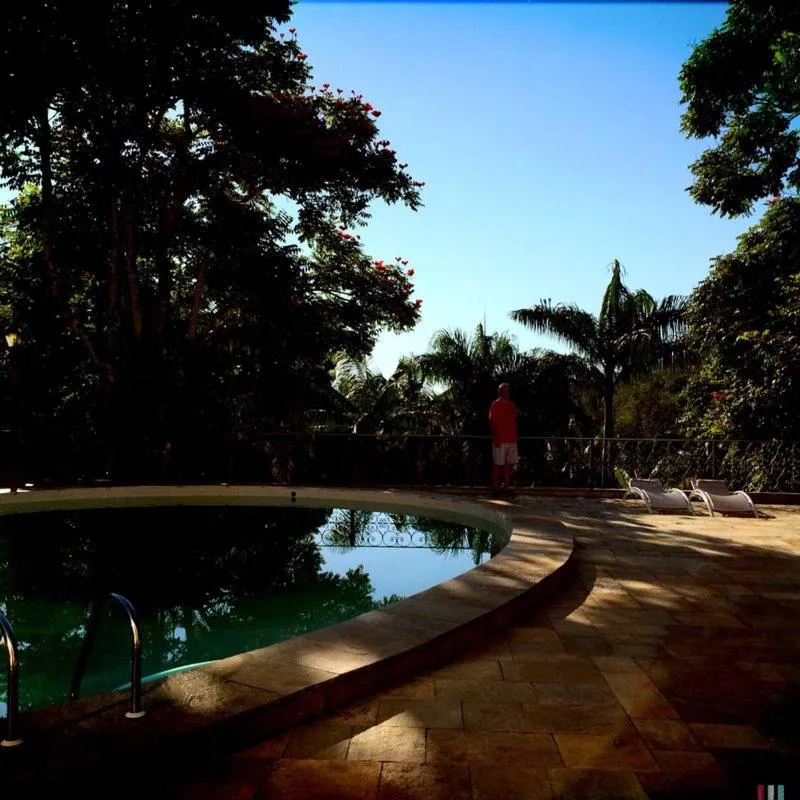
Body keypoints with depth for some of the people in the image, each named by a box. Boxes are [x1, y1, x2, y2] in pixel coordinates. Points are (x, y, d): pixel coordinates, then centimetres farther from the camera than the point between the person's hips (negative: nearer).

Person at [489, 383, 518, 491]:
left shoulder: (512, 406, 15)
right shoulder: (495, 405, -4)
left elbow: (514, 422, 17)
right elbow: (492, 423, -9)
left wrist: (515, 437, 11)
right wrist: (496, 439, -15)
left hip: (511, 440, 7)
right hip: (500, 441, -6)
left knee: (508, 464, 7)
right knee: (497, 465, -2)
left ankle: (507, 488, 12)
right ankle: (495, 488, 2)